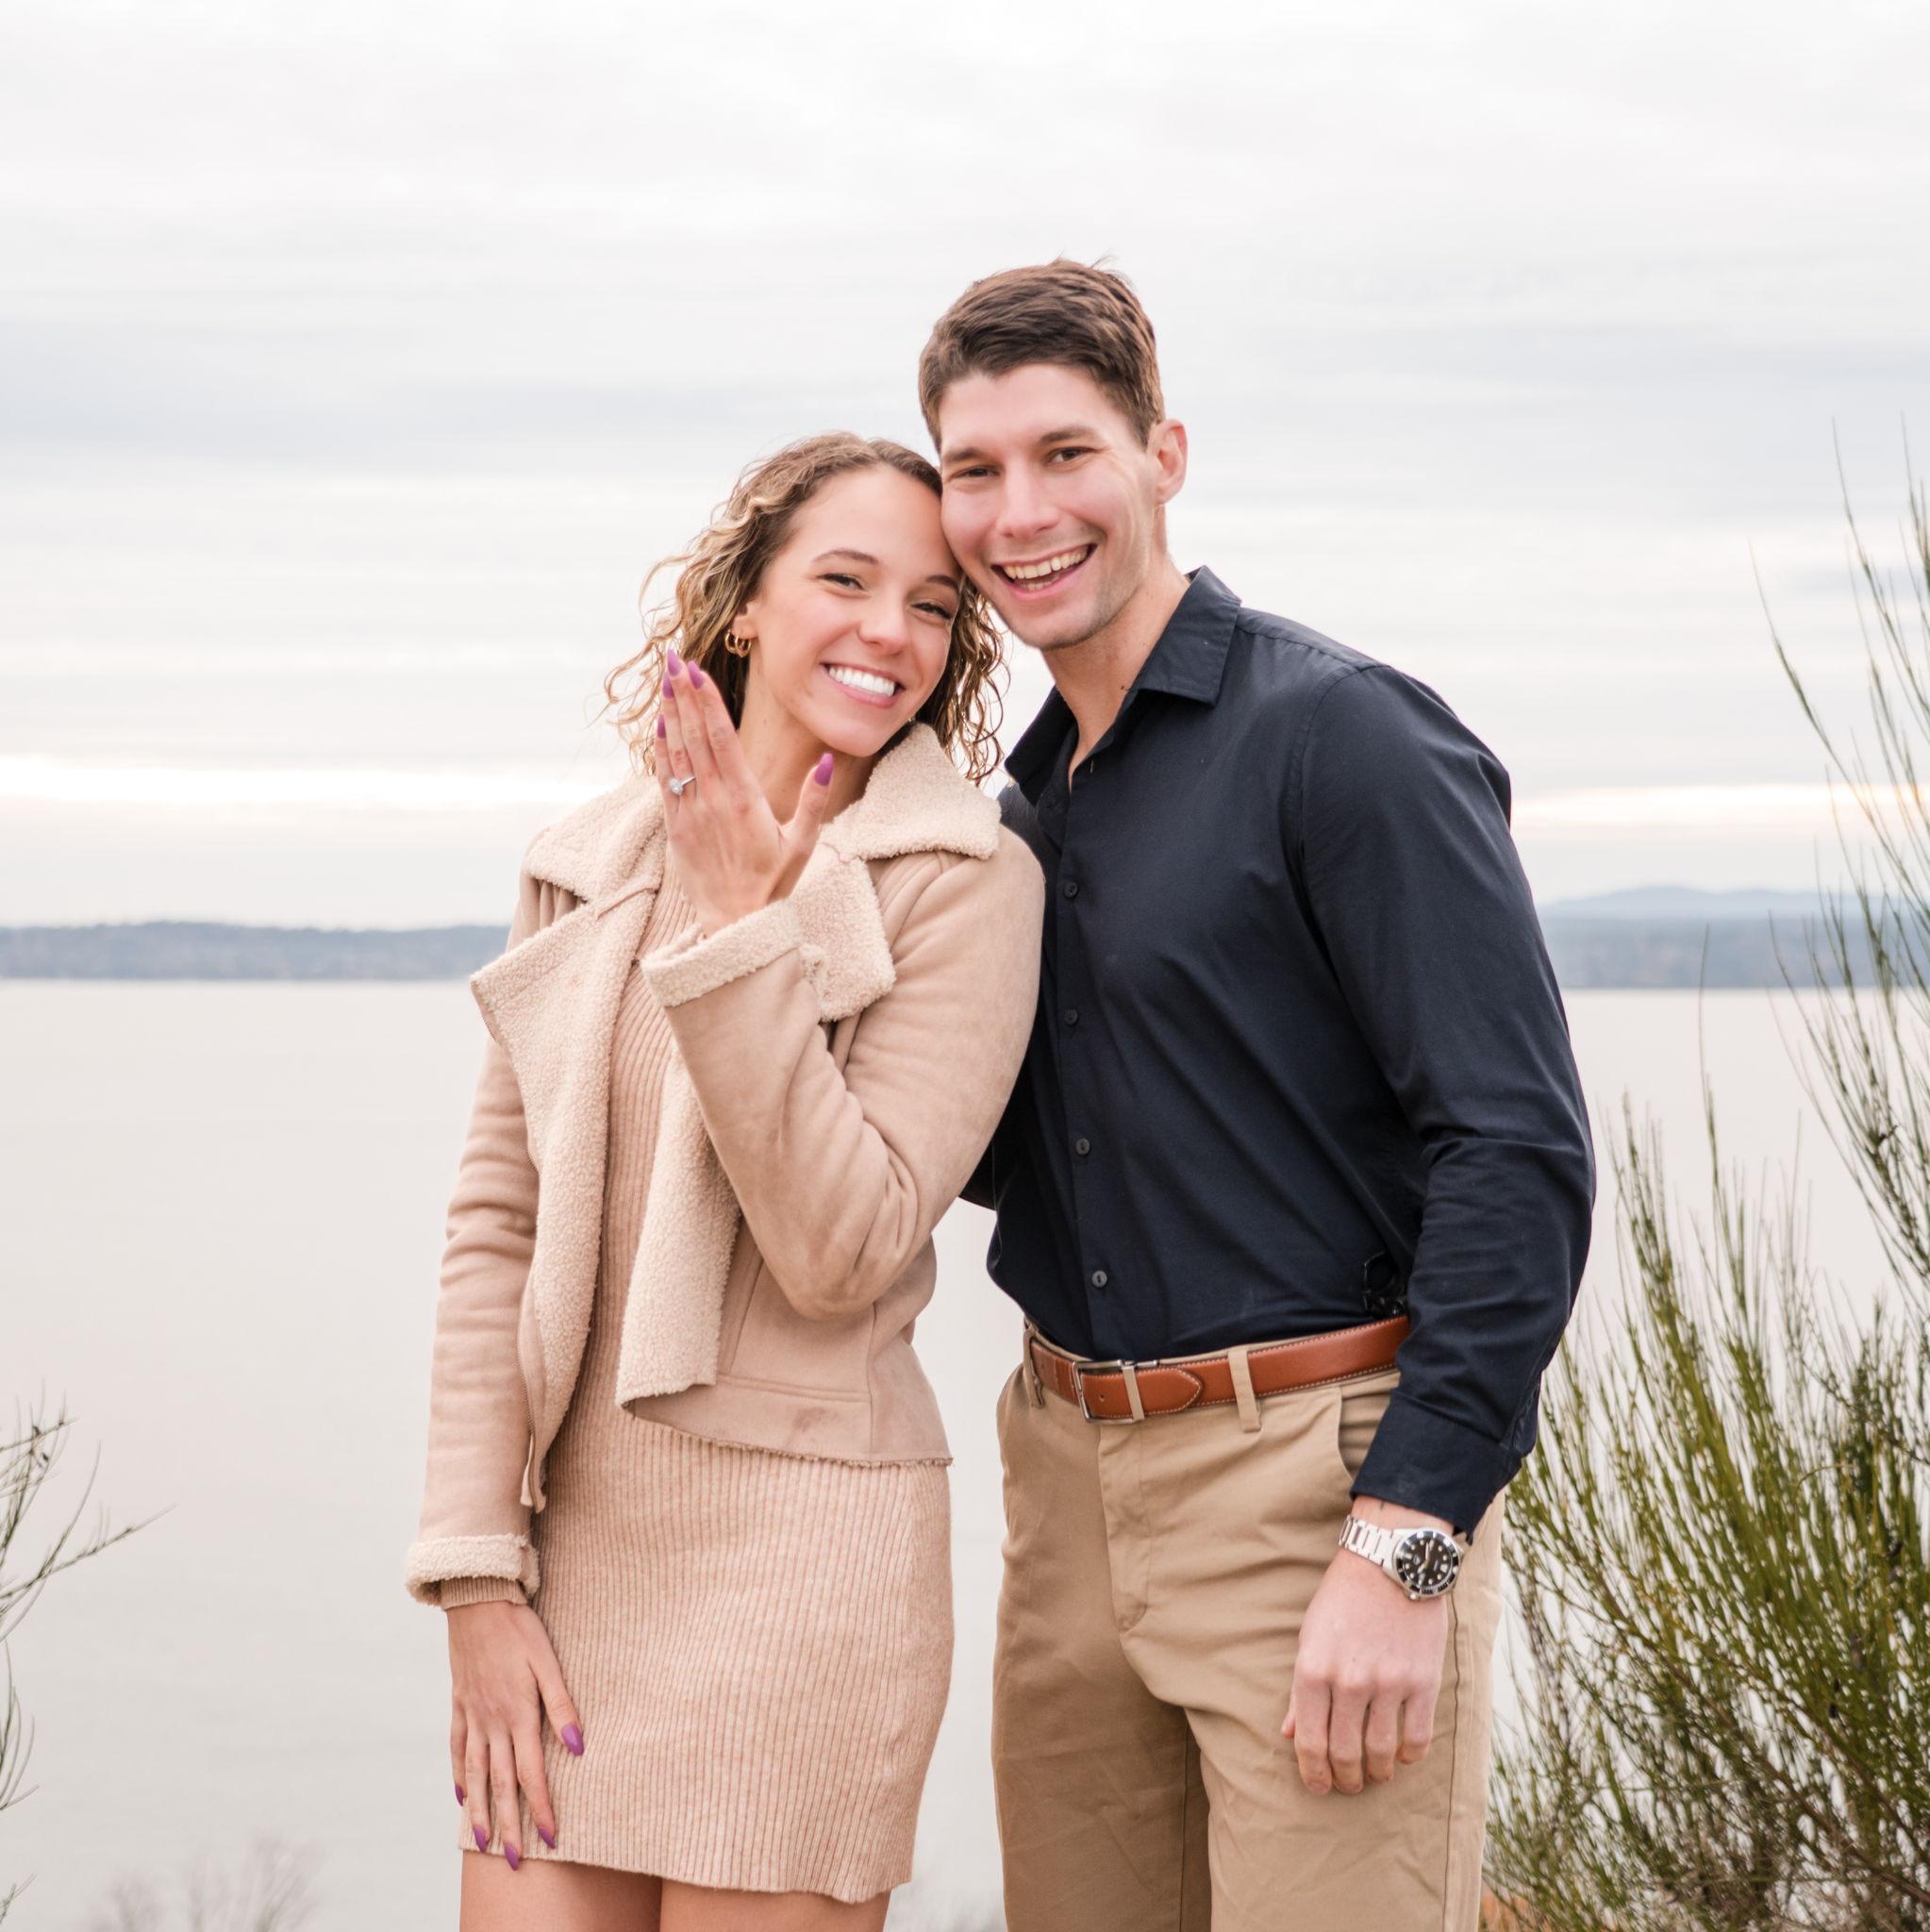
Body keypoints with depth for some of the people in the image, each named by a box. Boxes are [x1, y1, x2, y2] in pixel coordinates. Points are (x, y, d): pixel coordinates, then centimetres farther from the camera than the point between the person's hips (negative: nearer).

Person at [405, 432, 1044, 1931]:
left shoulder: (968, 884, -6)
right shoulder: (589, 871, 8)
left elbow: (845, 1248, -14)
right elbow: (496, 1226, 6)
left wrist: (738, 926, -17)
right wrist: (478, 1576, 0)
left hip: (800, 1544, -4)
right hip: (577, 1528, 4)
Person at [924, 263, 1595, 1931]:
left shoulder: (1344, 736, -10)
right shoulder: (1031, 802, 14)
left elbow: (1519, 1153, -15)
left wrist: (1404, 1552, -21)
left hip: (1319, 1478, -7)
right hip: (1075, 1481, 7)